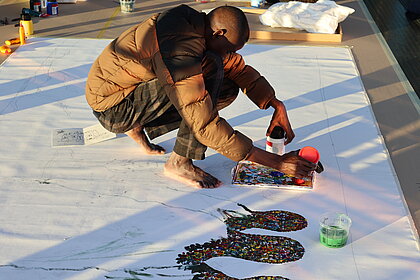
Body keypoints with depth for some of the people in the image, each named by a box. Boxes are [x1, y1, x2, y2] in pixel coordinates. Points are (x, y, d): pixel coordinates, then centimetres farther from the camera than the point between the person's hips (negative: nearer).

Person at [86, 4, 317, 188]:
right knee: (212, 68, -24)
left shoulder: (197, 23, -4)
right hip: (112, 108, -9)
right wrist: (276, 162, -28)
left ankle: (138, 127, 10)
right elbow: (206, 127, -32)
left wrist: (277, 106, -4)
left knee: (228, 89, 5)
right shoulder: (179, 52, -32)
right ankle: (179, 163, -15)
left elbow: (239, 69, 9)